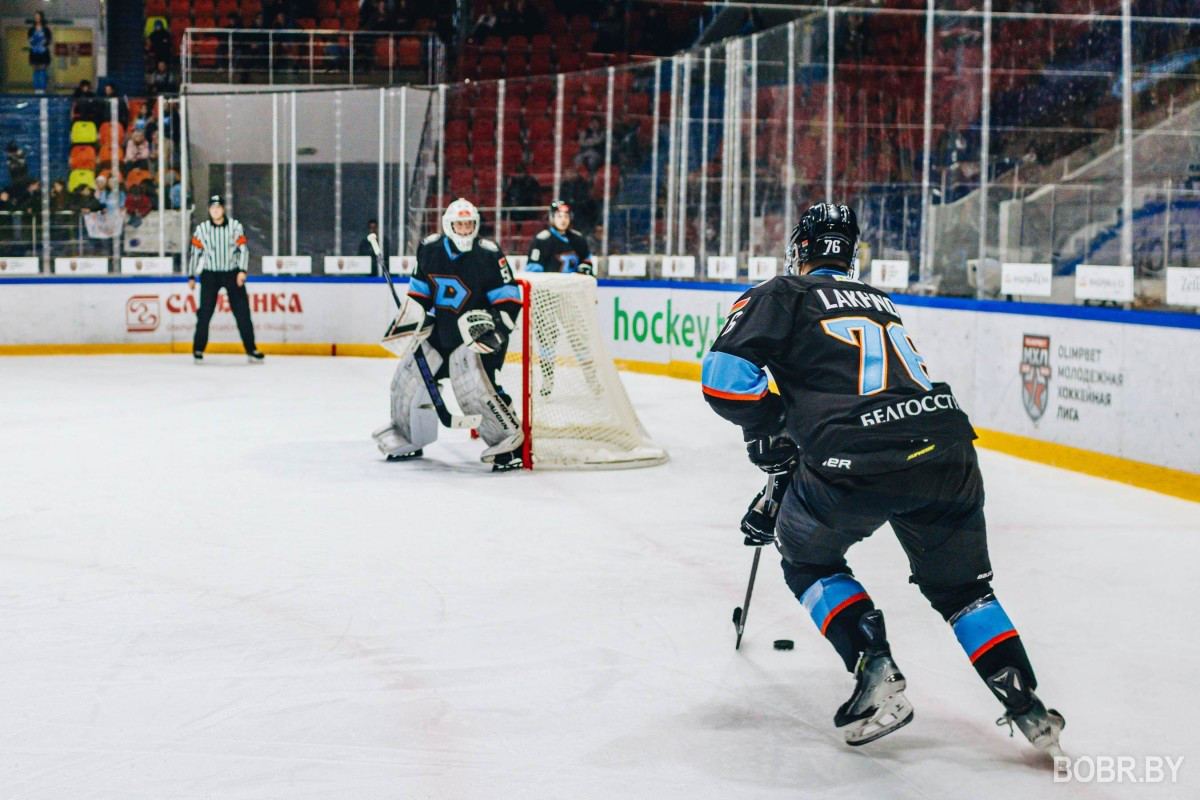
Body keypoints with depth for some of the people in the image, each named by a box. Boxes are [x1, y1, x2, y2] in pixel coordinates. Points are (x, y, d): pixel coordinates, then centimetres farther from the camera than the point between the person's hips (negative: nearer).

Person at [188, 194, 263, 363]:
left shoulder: (235, 226, 1)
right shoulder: (201, 229, 2)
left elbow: (243, 249, 0)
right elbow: (195, 253, 6)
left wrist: (242, 270, -12)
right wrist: (191, 277, 5)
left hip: (232, 273, 0)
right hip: (210, 274, 0)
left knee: (242, 311, -3)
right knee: (205, 313, -7)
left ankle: (251, 349, 4)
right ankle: (198, 349, 4)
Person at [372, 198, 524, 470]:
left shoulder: (488, 254, -15)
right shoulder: (429, 249, 0)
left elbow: (510, 300, -14)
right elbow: (420, 292, 13)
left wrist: (493, 322, -26)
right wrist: (406, 324, 7)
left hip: (478, 333, -6)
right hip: (441, 330, 6)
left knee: (473, 385, -26)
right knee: (409, 375, 8)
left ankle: (510, 443, -15)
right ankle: (407, 439, 31)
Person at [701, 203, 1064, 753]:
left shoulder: (783, 293, 11)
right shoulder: (879, 301, 31)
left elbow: (723, 375, -4)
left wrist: (768, 428, 14)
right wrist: (779, 493, 42)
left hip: (859, 462, -5)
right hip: (947, 448, 5)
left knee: (807, 557, 24)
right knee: (960, 585, 25)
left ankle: (876, 671, 9)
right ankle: (1028, 709, 15)